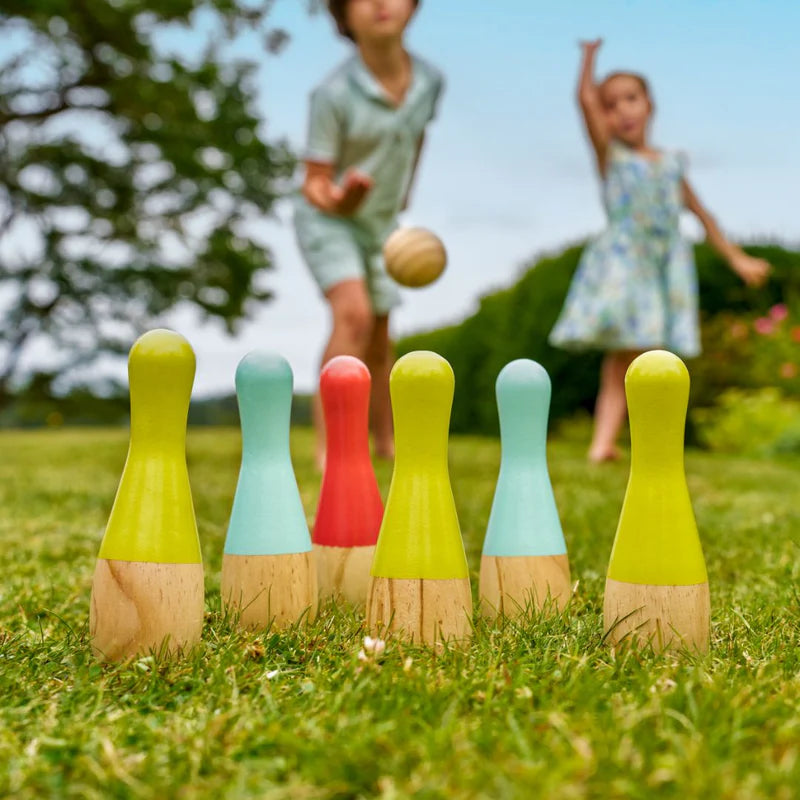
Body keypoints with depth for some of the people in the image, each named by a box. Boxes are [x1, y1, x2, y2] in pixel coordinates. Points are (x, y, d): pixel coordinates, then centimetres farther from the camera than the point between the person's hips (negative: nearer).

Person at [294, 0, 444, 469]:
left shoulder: (430, 81, -11)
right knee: (354, 315, -27)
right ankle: (328, 447, -27)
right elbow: (314, 185, -23)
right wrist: (336, 200, -45)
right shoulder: (333, 94, -27)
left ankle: (387, 440, 35)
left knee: (379, 341, 16)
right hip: (327, 220, -5)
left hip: (380, 224, 5)